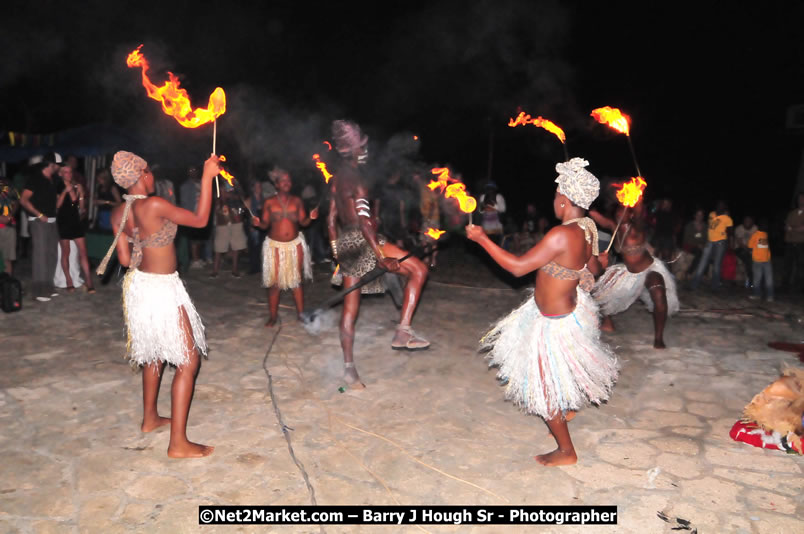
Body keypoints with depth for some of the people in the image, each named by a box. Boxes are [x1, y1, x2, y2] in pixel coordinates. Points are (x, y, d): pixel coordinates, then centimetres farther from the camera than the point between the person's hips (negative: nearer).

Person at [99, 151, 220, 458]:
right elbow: (200, 220, -17)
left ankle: (150, 418, 41)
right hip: (162, 290, -9)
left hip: (138, 284, 9)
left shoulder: (118, 214, 1)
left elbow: (125, 259, 6)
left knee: (154, 353, 26)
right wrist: (207, 179, -13)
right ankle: (178, 443, 2)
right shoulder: (154, 206, -23)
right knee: (189, 361, -1)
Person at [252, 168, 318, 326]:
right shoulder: (269, 202, 0)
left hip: (295, 244, 2)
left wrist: (310, 218, -18)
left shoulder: (297, 201, 5)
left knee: (297, 280, 7)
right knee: (274, 282, 0)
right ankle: (273, 316, 12)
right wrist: (258, 223, -20)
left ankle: (301, 314, 16)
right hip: (275, 245, -1)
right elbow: (265, 224, 1)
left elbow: (303, 222, 2)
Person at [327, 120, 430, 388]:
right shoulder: (354, 177, -13)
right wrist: (381, 255, -25)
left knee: (350, 305, 11)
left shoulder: (337, 177, 14)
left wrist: (336, 251, 25)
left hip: (345, 243, 9)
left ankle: (349, 367, 16)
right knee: (418, 269, -4)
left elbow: (331, 219, 19)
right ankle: (403, 330, -11)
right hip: (362, 239, -9)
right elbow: (362, 220, -22)